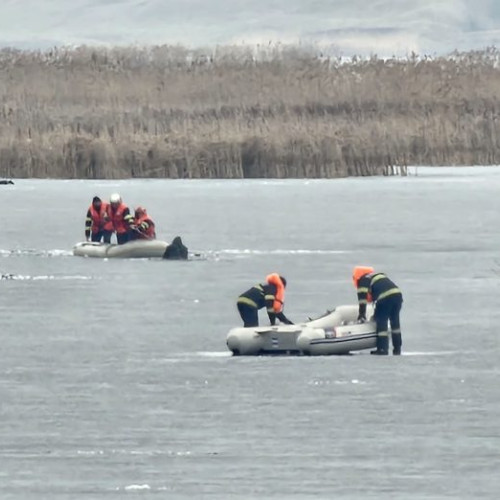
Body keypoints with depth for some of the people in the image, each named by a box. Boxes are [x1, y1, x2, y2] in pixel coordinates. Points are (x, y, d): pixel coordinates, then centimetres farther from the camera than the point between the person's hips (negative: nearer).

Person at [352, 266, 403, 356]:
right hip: (398, 294, 7)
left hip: (385, 298, -7)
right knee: (395, 322, 16)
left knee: (381, 322, 2)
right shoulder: (379, 275, 33)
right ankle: (397, 349, 21)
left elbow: (362, 297, 2)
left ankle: (383, 349, -2)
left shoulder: (363, 280, 11)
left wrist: (362, 313, 6)